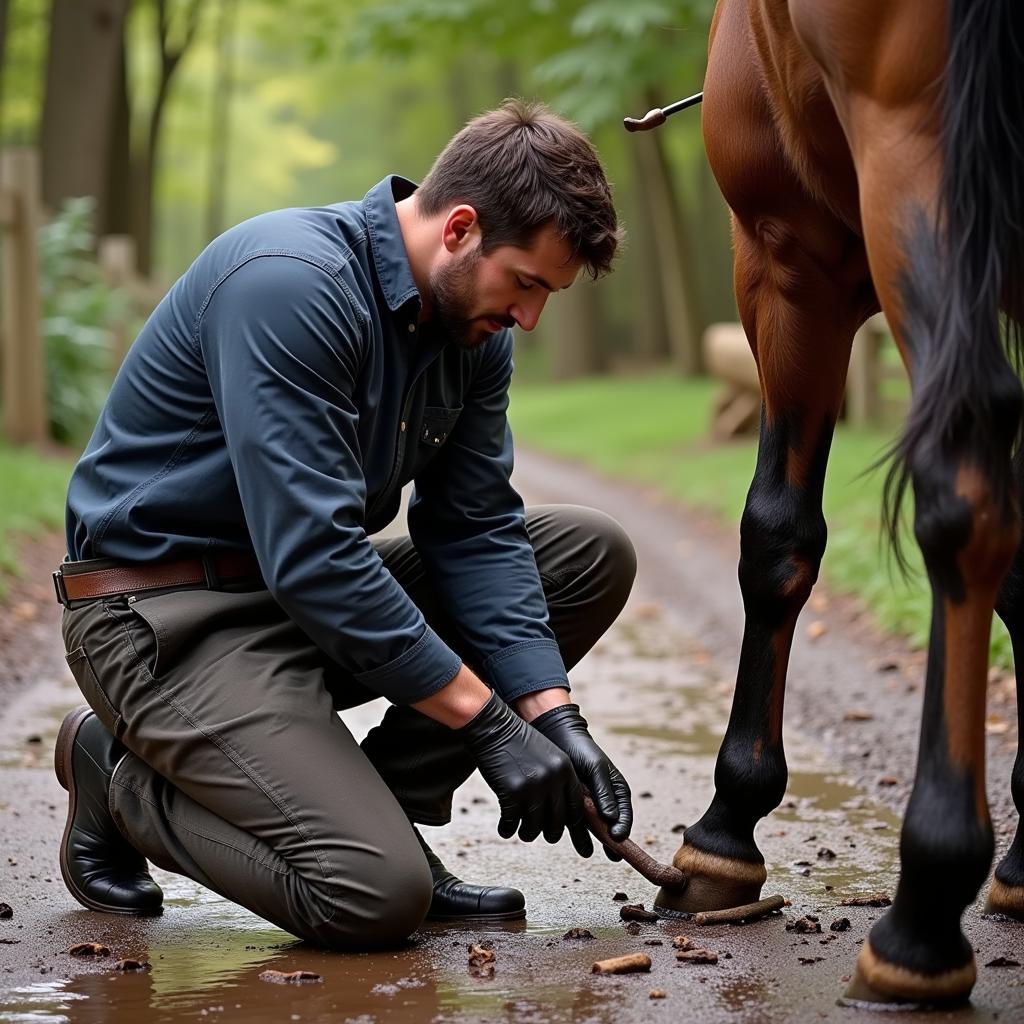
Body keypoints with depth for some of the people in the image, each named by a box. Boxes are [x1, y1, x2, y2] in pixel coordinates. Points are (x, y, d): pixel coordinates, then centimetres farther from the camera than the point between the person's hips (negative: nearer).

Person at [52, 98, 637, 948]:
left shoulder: (475, 325, 1)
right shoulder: (292, 283, -26)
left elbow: (475, 532, 2)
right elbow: (309, 554, -30)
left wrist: (554, 718, -11)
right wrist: (487, 721, -25)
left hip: (328, 591, 9)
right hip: (170, 616, -9)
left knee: (594, 553, 3)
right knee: (377, 896, -23)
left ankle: (380, 807, 2)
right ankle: (124, 779, 3)